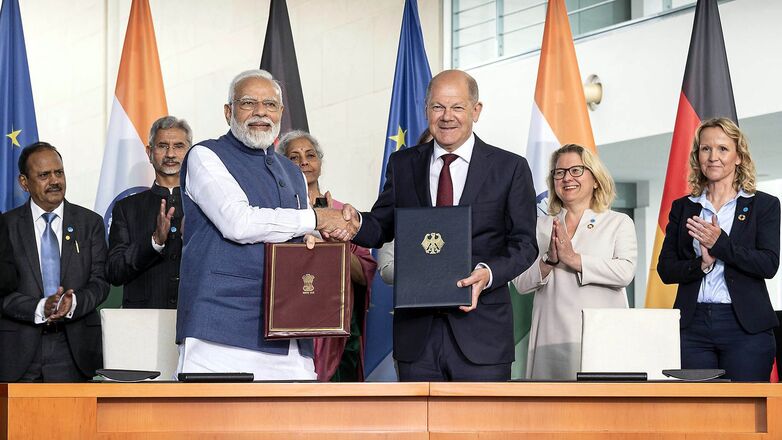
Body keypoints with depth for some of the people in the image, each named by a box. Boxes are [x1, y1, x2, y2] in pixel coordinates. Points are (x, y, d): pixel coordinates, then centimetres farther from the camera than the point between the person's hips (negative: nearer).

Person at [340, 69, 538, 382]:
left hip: (481, 327, -2)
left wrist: (489, 273, -18)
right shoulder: (402, 165, 12)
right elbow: (382, 227, 11)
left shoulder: (510, 168, 3)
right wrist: (357, 224, -12)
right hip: (416, 330, 3)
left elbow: (524, 243, 1)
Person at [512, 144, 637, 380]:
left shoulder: (618, 223, 9)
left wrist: (573, 259, -12)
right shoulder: (540, 226, 15)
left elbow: (625, 272, -8)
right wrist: (548, 260, -11)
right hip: (552, 340, 2)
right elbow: (520, 283, 6)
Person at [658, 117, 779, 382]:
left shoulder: (764, 205, 6)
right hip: (692, 325, 2)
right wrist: (701, 264, -12)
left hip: (746, 326, -2)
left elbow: (769, 265, -6)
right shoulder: (682, 208, 14)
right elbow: (665, 270, 7)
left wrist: (721, 243, -16)